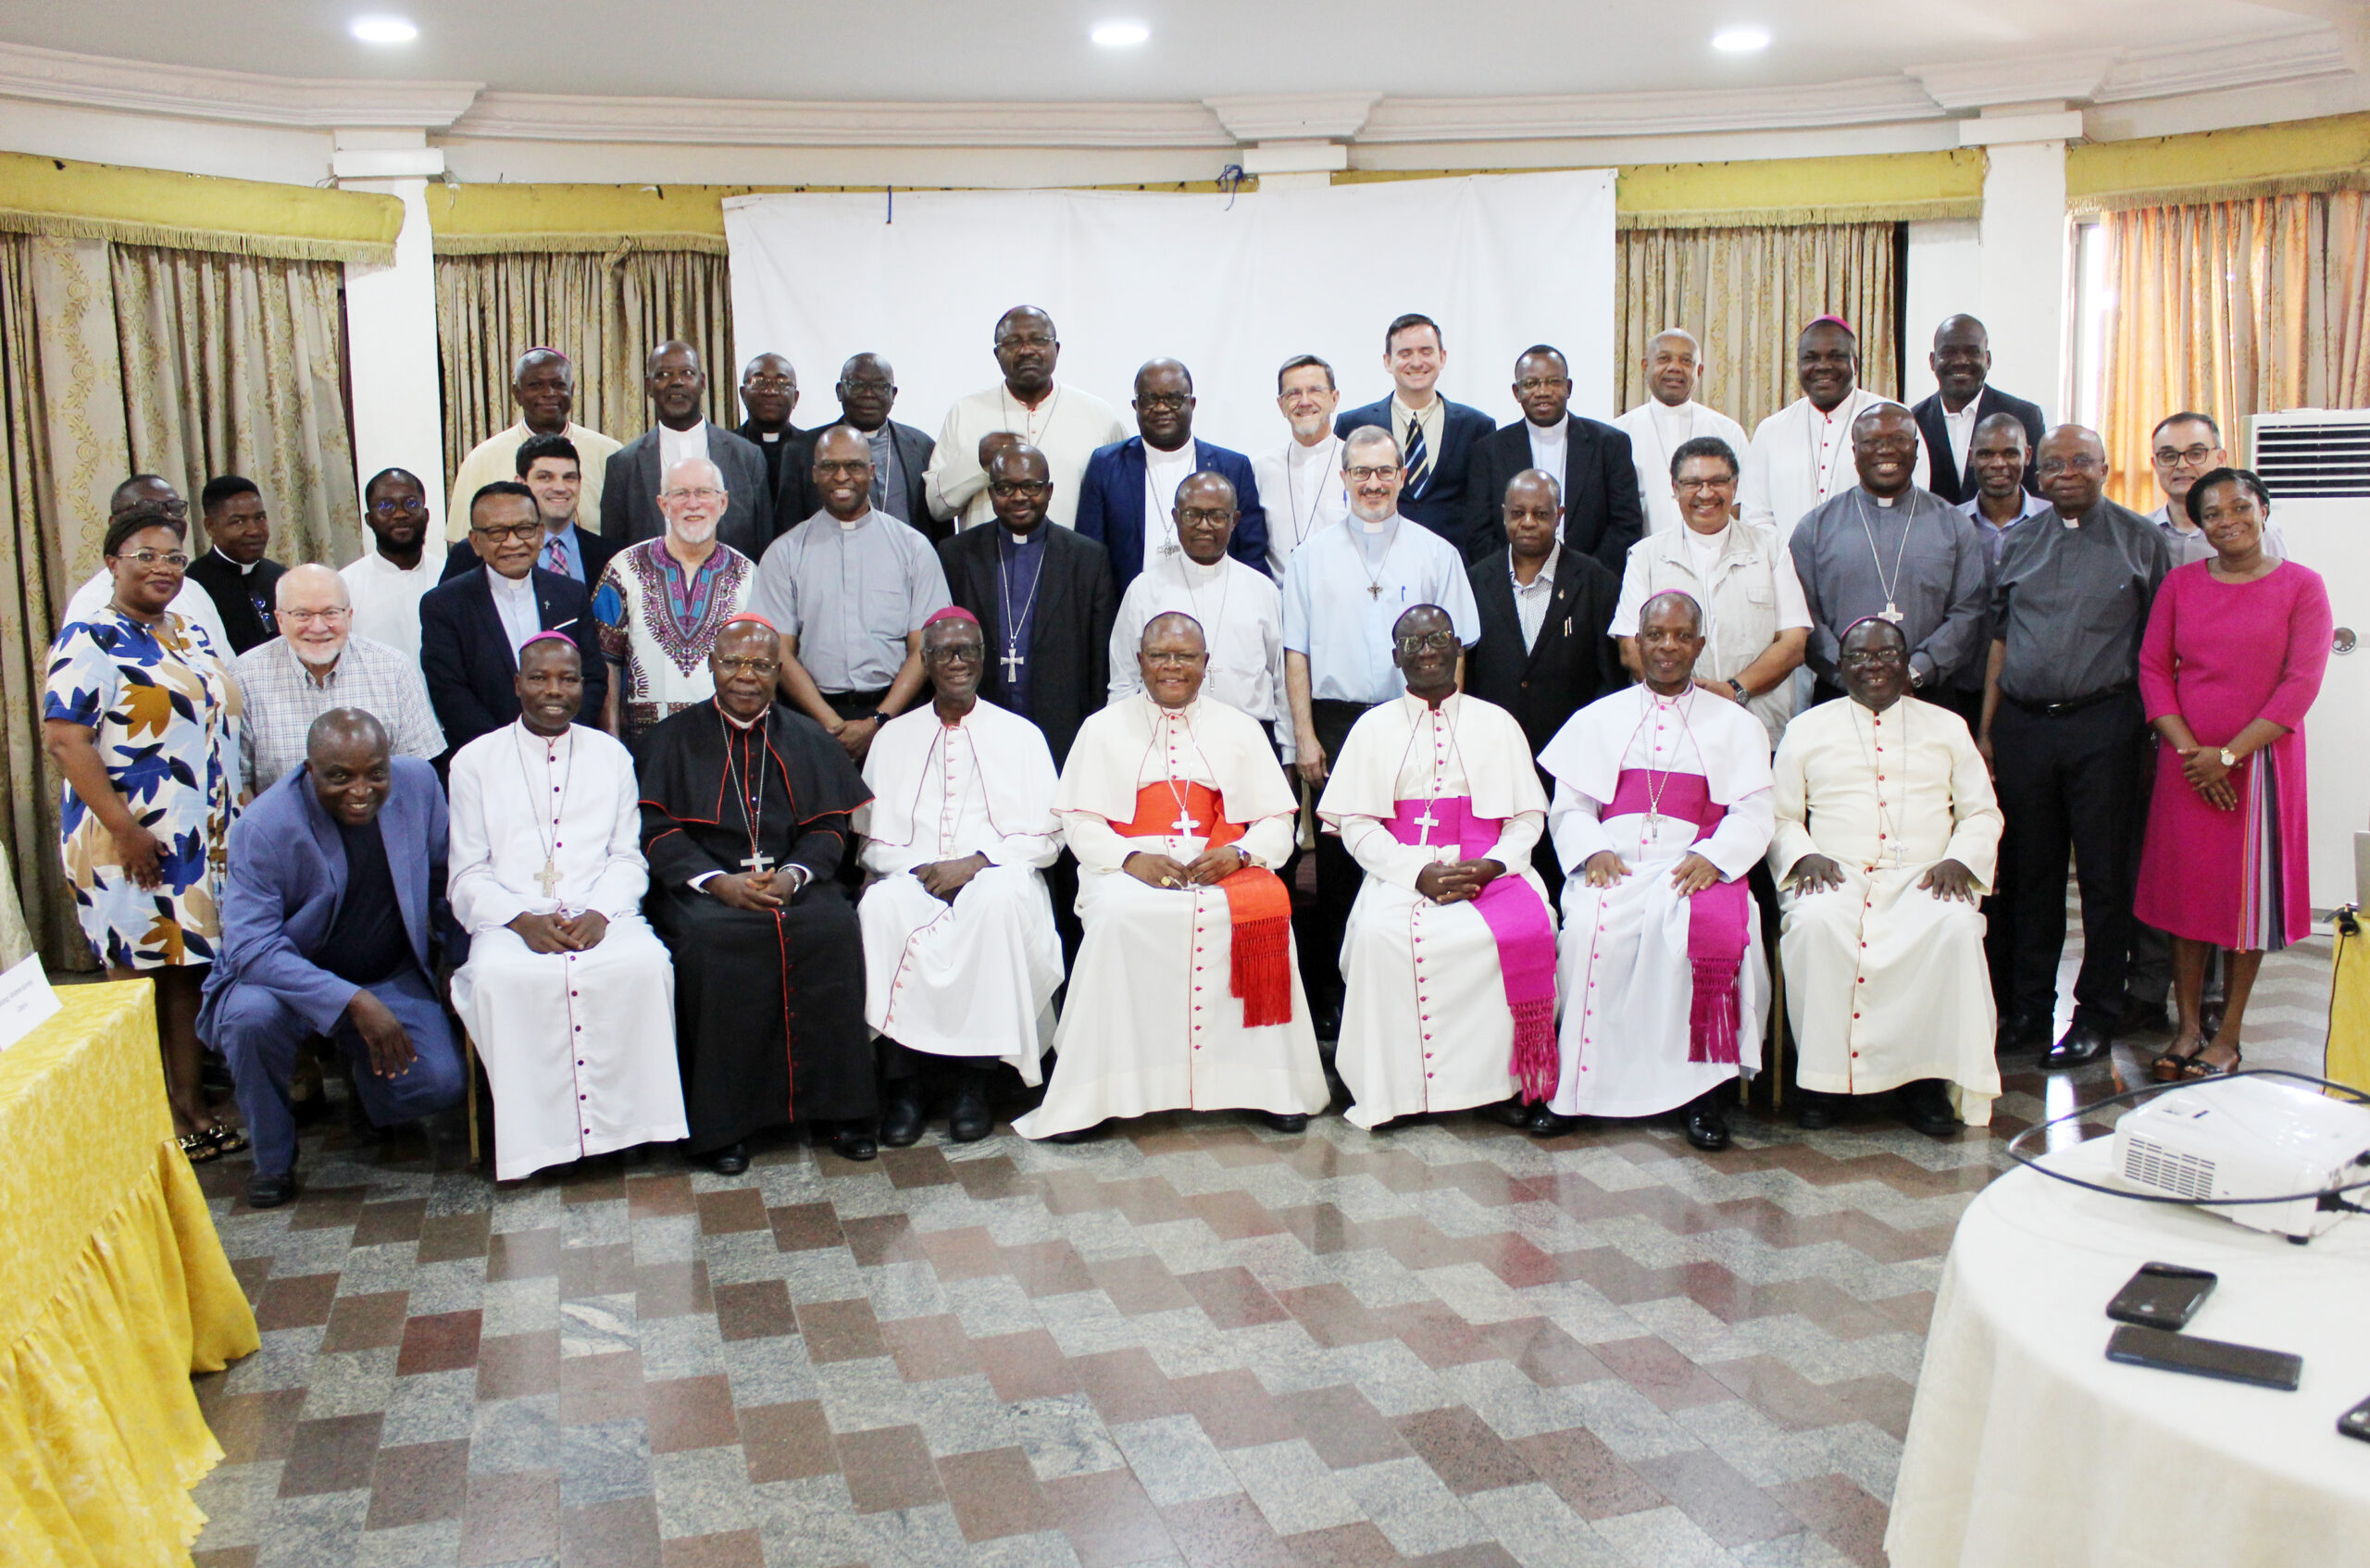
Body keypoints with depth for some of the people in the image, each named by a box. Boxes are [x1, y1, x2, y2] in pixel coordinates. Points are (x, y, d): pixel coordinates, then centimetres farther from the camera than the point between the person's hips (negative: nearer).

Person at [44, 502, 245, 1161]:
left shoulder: (192, 636, 14)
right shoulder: (90, 641, -9)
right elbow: (63, 740, -16)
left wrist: (238, 818, 14)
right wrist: (123, 829, -21)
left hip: (205, 837, 7)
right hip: (133, 844, -7)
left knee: (188, 964, 11)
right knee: (137, 969, 0)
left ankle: (191, 1100, 18)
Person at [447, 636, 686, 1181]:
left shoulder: (612, 756, 18)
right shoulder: (474, 762, 12)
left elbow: (627, 859, 11)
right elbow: (468, 875, 7)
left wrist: (598, 915, -11)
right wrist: (523, 921, -13)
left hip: (600, 916, 1)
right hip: (512, 921, -1)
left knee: (645, 963, -32)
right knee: (502, 977, -35)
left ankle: (628, 1118, -21)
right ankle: (538, 1132, -24)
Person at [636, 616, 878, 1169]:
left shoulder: (807, 739, 16)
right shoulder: (670, 739, 11)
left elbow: (829, 827, 8)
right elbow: (656, 830, 0)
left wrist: (793, 875, -12)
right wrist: (718, 881, -15)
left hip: (792, 882, 2)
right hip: (702, 885, -1)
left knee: (835, 928, -28)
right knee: (709, 940, -33)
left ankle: (836, 1107, -17)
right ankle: (723, 1122, -23)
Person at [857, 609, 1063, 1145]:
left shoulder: (1020, 735, 12)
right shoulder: (893, 737, 17)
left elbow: (1043, 837, 4)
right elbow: (872, 839, 11)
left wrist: (977, 862, -11)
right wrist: (919, 869, -10)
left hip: (995, 876, -1)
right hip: (912, 876, 2)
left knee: (1001, 900, -37)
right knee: (881, 908, -33)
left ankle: (974, 1076, -27)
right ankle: (906, 1077, -25)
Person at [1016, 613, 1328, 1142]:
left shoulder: (1239, 730, 16)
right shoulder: (1104, 729, 13)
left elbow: (1278, 823, 10)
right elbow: (1079, 821, 5)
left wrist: (1237, 854, -12)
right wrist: (1131, 858, -14)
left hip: (1222, 867, 1)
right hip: (1132, 870, -1)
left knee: (1268, 906, -30)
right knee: (1115, 916, -34)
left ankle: (1272, 1085, -20)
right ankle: (1091, 1094, -26)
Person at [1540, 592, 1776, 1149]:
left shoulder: (1735, 724, 18)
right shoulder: (1599, 718, 21)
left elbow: (1753, 815, 6)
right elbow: (1568, 807, 12)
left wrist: (1711, 858, -14)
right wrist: (1594, 850, -10)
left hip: (1695, 863, 0)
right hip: (1614, 860, 1)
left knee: (1709, 924, -35)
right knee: (1591, 924, -33)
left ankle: (1703, 1085, -24)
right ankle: (1574, 1085, -25)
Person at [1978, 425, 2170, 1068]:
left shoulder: (2139, 540, 3)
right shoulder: (2020, 543, 13)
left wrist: (2151, 732, -5)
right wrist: (1986, 731, 8)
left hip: (2103, 726, -3)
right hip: (2022, 723, 3)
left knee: (2104, 873, 1)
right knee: (2031, 870, 9)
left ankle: (2096, 1014, 12)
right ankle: (2029, 1005, 19)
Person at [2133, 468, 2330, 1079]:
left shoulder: (2301, 586, -3)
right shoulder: (2180, 583, 6)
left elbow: (2302, 683, -9)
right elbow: (2153, 667, 2)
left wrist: (2229, 754, -15)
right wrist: (2190, 750, -10)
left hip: (2261, 760, -2)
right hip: (2186, 763, 3)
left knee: (2247, 891, 3)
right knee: (2186, 888, 6)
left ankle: (2228, 1035, 12)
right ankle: (2187, 1026, 16)